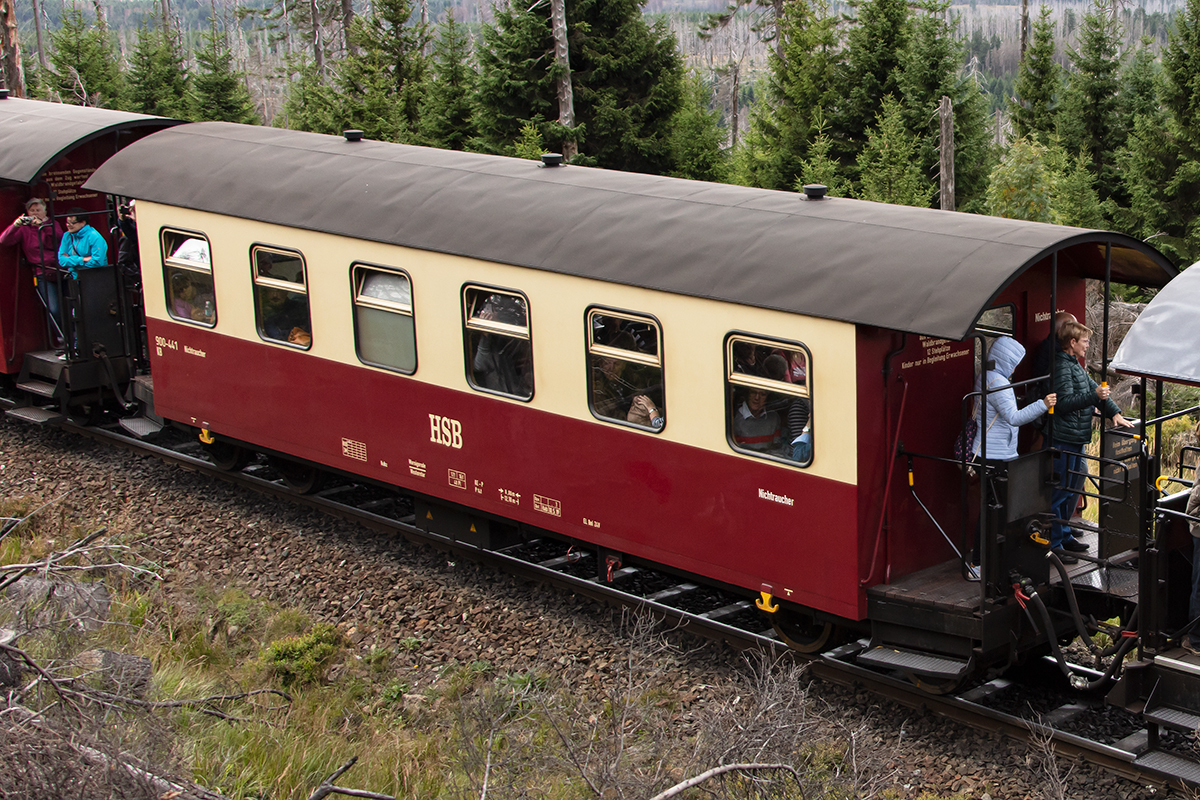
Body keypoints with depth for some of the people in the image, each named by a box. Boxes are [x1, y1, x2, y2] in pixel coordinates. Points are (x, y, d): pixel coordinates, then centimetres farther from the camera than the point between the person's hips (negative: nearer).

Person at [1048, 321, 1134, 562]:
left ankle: (1064, 535, 27)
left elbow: (1094, 389, 17)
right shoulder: (1062, 366, -15)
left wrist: (1114, 413, 6)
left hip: (1076, 439, 10)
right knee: (1061, 492, -7)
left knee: (1072, 488, 17)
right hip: (1064, 439, -10)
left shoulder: (1075, 365, 17)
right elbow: (1065, 402, -22)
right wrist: (1094, 396, -29)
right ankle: (1053, 544, -3)